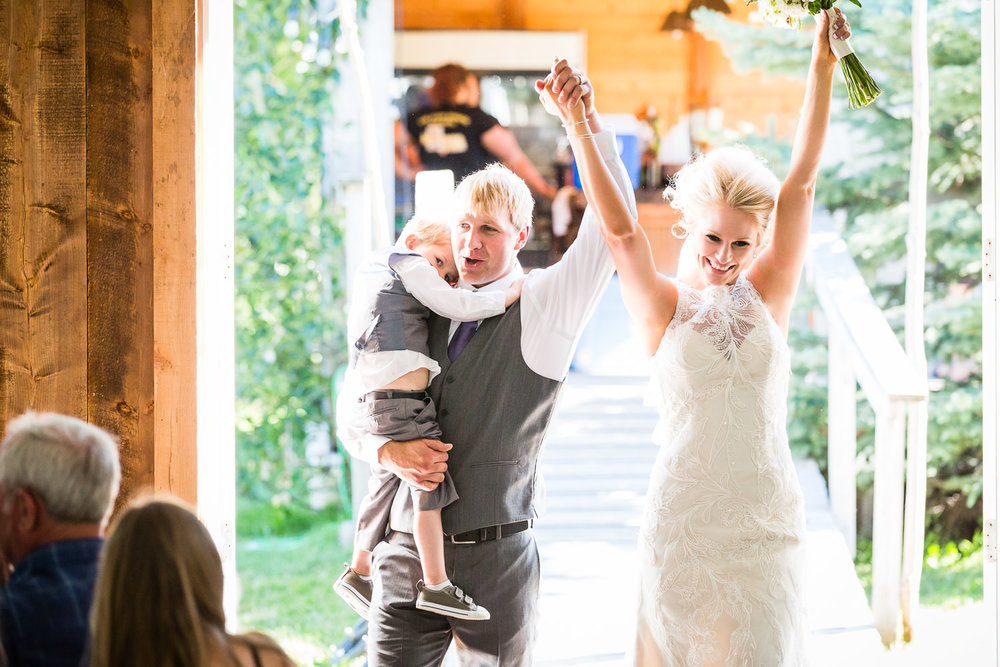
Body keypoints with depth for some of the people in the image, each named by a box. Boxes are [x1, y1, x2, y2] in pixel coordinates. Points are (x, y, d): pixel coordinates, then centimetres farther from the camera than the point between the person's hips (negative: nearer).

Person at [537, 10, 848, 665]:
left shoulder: (768, 295, 7)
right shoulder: (664, 307, 3)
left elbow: (802, 182, 1)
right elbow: (620, 229, -11)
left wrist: (824, 67, -5)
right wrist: (581, 131, -23)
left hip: (766, 527, 1)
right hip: (679, 528, -1)